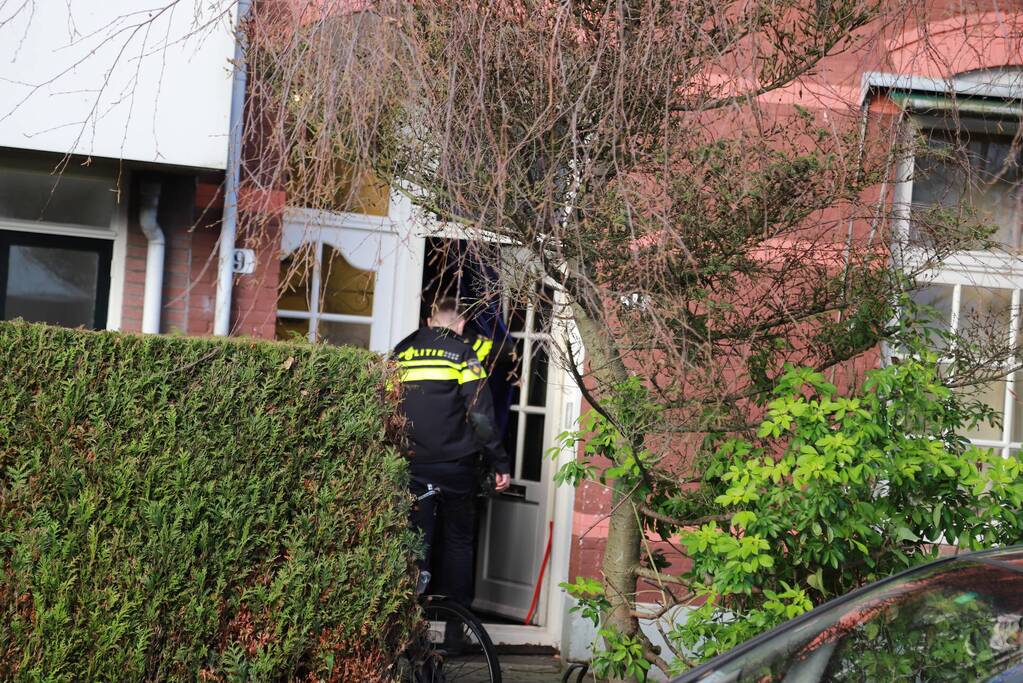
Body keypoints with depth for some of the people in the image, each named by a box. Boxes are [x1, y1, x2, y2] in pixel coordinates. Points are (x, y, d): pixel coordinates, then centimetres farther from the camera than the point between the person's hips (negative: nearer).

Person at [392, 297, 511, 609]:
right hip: (455, 465, -3)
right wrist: (500, 463, -6)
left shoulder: (402, 351, 9)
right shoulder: (463, 353, -3)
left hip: (412, 465, 3)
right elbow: (480, 415, -9)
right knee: (459, 542, 8)